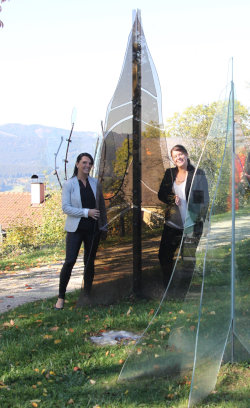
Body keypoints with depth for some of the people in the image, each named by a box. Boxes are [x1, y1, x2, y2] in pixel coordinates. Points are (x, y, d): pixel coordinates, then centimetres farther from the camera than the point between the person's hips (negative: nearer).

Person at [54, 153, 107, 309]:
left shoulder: (95, 183, 7)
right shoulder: (69, 184, -4)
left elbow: (102, 205, 14)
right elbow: (65, 207, -10)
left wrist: (104, 226, 12)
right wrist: (86, 212, -16)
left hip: (93, 229, 4)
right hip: (76, 229, -3)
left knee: (90, 262, 9)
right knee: (70, 261, -10)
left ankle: (87, 295, 21)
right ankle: (61, 296, 3)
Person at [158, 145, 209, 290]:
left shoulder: (198, 174, -4)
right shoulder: (169, 173, 8)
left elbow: (204, 200, -4)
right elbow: (161, 194, 12)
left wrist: (200, 223, -11)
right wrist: (172, 199, -10)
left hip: (191, 224, -4)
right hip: (172, 223, 4)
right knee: (164, 256, 7)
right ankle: (167, 287, 26)